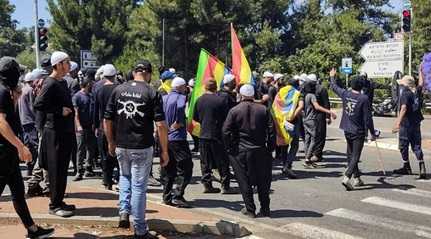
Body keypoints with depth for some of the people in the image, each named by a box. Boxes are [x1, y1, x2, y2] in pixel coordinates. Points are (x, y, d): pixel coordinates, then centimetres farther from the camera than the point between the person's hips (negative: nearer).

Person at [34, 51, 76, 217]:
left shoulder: (63, 82, 14)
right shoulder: (50, 83, -14)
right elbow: (38, 104, -24)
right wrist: (60, 110, -19)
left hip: (66, 132, 9)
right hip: (55, 133, -9)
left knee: (62, 169, 15)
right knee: (56, 170, -2)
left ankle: (59, 201, 25)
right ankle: (54, 205, 7)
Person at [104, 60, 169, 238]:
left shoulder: (118, 90, 2)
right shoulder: (152, 93, -8)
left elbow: (107, 120, 5)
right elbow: (161, 125, -13)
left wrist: (110, 142, 17)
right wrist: (164, 151, -5)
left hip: (121, 146, 3)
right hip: (142, 147, -3)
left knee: (124, 176, 28)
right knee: (139, 185, 5)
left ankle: (124, 211, 14)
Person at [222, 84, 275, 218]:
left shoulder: (234, 111, -5)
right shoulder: (263, 110, 0)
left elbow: (226, 131, -7)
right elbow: (271, 131, -1)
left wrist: (230, 147, 4)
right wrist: (270, 148, 7)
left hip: (240, 152, -2)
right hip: (260, 151, 2)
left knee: (245, 182, 8)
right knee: (263, 181, 13)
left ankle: (250, 209, 12)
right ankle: (265, 209, 20)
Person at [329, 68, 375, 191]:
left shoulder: (345, 94, -1)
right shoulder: (364, 98, -12)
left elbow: (334, 87, 20)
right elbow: (367, 118, -11)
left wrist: (332, 77, 39)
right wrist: (372, 133, -2)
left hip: (347, 130, 5)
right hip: (358, 131, -5)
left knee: (351, 155, 17)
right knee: (355, 156, -3)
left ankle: (356, 178, 26)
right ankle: (347, 177, -18)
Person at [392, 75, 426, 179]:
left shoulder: (405, 93, -14)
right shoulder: (417, 91, 5)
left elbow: (404, 108, -26)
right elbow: (421, 83, 28)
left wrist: (398, 123, -31)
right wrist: (420, 71, 42)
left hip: (406, 123, -6)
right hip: (416, 123, 6)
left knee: (404, 146, 9)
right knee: (416, 146, 8)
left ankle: (406, 167, 19)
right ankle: (422, 167, -3)